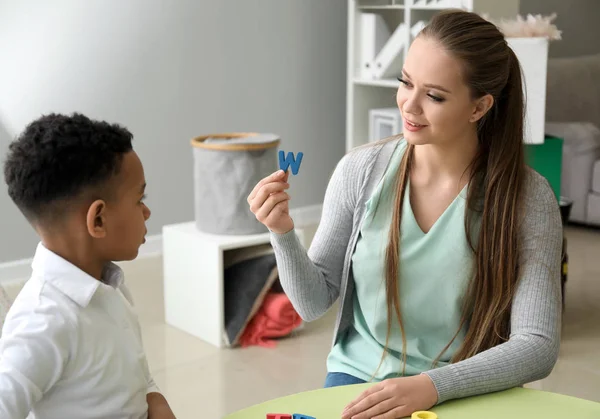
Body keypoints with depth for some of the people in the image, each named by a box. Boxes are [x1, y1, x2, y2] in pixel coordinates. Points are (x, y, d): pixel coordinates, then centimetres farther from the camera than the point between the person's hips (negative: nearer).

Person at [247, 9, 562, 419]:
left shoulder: (527, 198, -12)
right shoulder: (361, 170, -6)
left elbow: (538, 346, -14)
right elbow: (314, 302, 1)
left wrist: (432, 386, -27)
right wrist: (283, 233, -17)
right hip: (359, 380, 1)